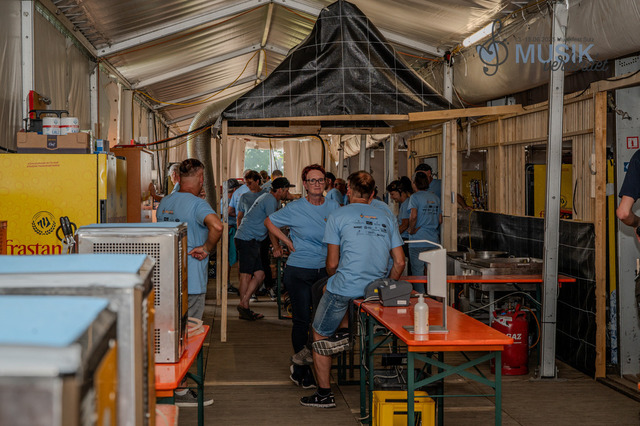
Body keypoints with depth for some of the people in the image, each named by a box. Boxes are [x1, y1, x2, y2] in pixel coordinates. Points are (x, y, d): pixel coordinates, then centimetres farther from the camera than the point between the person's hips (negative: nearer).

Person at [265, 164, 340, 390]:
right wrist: (286, 242, 3)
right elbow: (269, 222, 9)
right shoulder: (294, 209, -5)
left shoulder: (333, 207, 3)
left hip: (325, 270, 3)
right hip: (299, 271, -3)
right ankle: (300, 369, 14)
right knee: (302, 320, 0)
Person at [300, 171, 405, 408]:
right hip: (375, 288, 5)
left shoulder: (338, 216, 1)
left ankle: (324, 395, 15)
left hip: (344, 286, -5)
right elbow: (400, 263, 9)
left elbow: (332, 264, 0)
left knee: (320, 335, 14)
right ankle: (344, 332, 13)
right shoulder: (387, 219, 12)